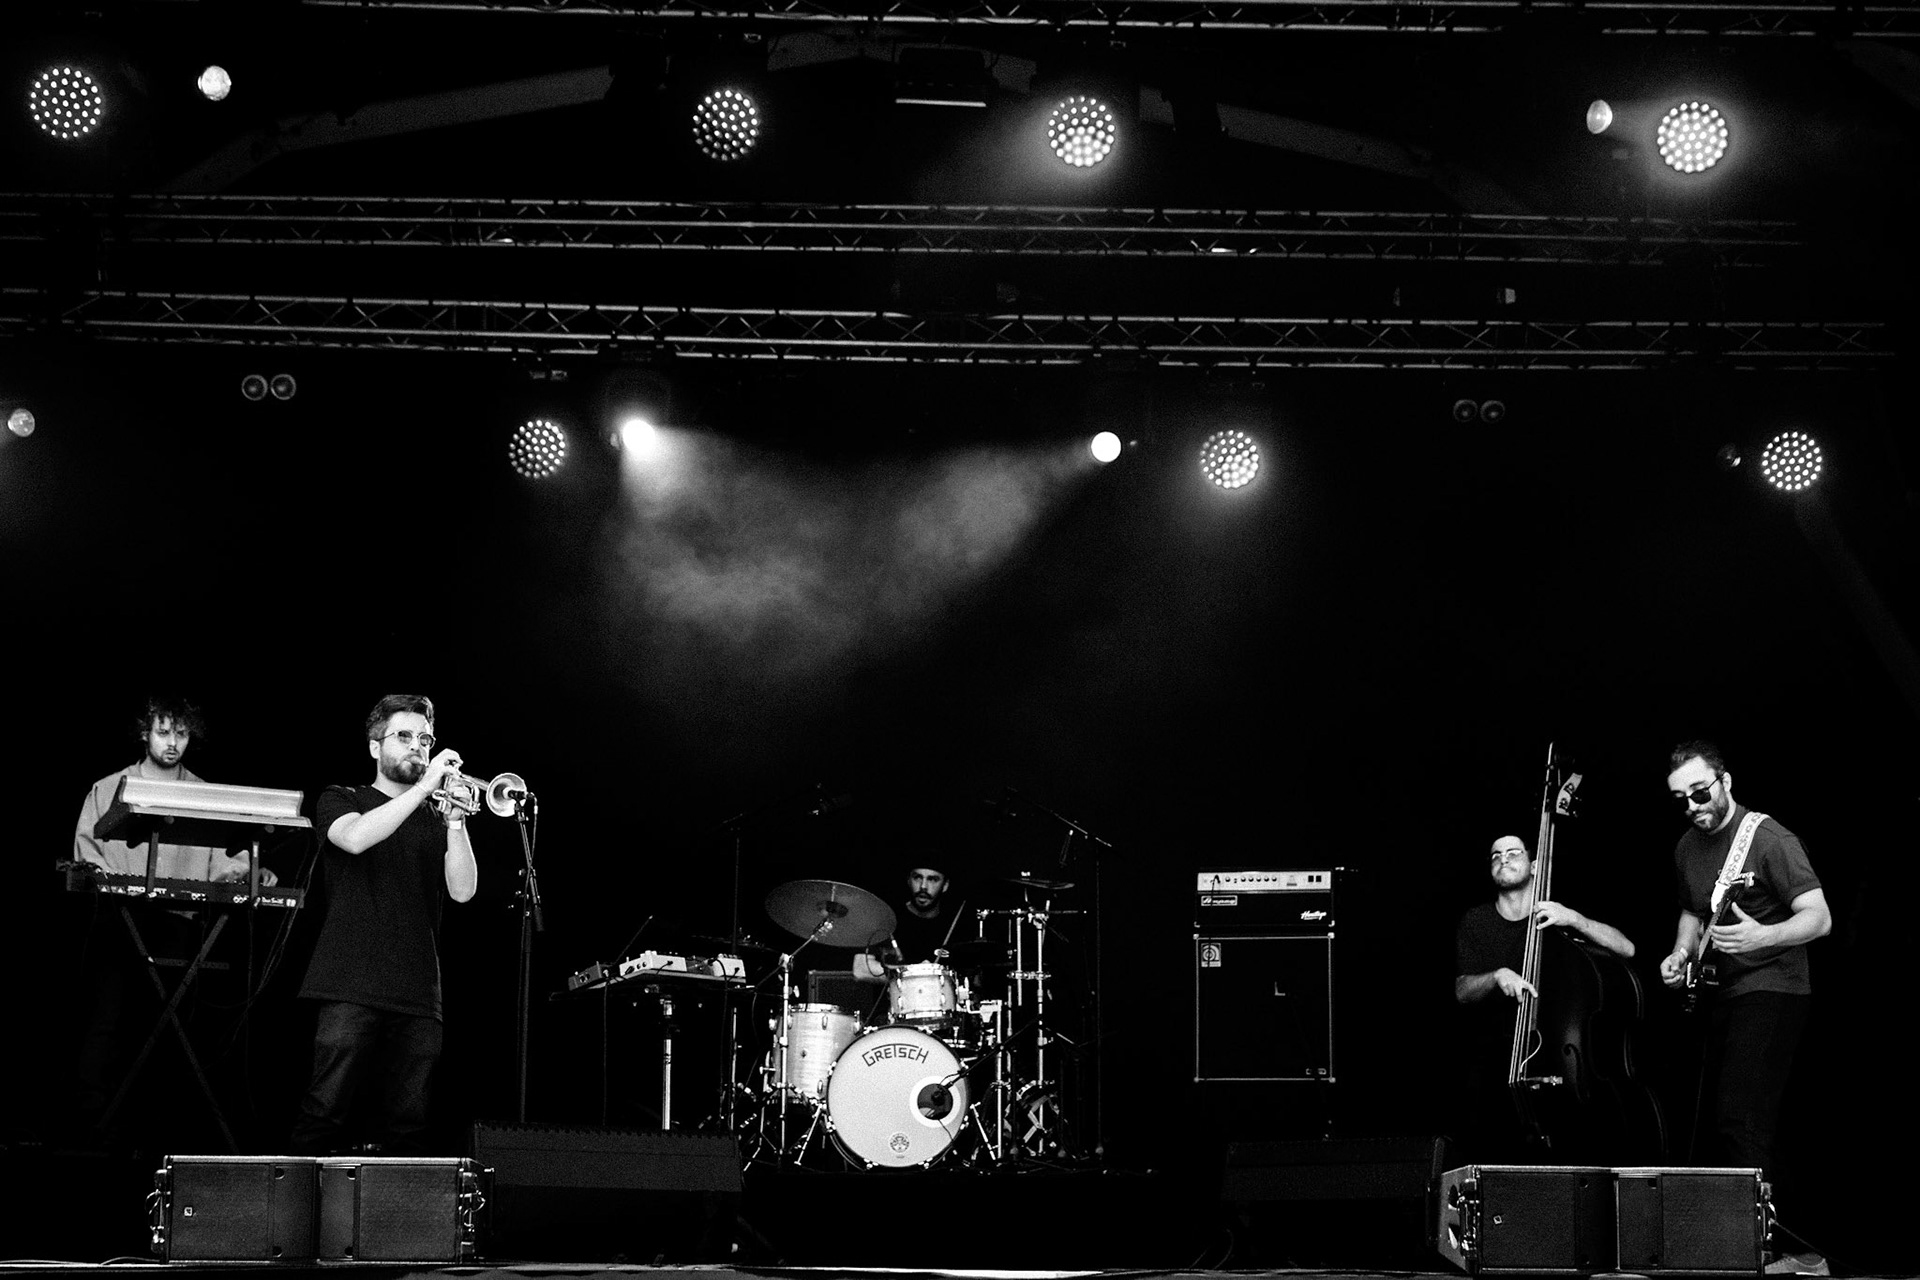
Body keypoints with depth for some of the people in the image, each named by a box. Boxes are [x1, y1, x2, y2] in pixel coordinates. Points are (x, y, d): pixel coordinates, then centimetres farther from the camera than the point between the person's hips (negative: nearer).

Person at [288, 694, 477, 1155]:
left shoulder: (437, 819, 19)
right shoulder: (341, 801, 12)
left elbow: (462, 890, 4)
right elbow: (355, 838, -12)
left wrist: (454, 816, -6)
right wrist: (424, 788, -13)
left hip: (419, 995, 3)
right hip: (351, 986, -3)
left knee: (407, 1124, -2)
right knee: (325, 1113, -11)